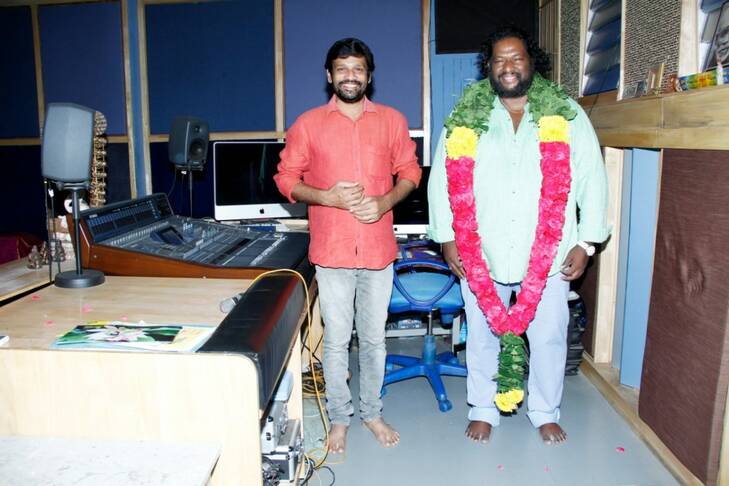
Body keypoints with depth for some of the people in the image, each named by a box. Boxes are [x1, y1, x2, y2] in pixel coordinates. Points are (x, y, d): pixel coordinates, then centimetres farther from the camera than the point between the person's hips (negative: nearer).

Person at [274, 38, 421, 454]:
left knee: (374, 338, 13)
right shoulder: (308, 124, 1)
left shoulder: (392, 120, 5)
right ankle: (340, 416, 28)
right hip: (331, 250, -1)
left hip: (379, 249, 2)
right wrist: (326, 196, -14)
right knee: (337, 341, 9)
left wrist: (385, 202, -9)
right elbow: (287, 179, 3)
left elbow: (410, 172, 10)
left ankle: (372, 411, 33)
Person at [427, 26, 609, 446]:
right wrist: (447, 237, -1)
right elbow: (442, 178, 4)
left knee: (549, 338, 11)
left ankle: (546, 412, 34)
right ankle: (484, 411, 33)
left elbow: (592, 179, 2)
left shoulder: (567, 115, 2)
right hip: (480, 254, 0)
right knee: (483, 336, 13)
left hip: (548, 254, 0)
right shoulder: (465, 119, 3)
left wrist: (585, 243, -1)